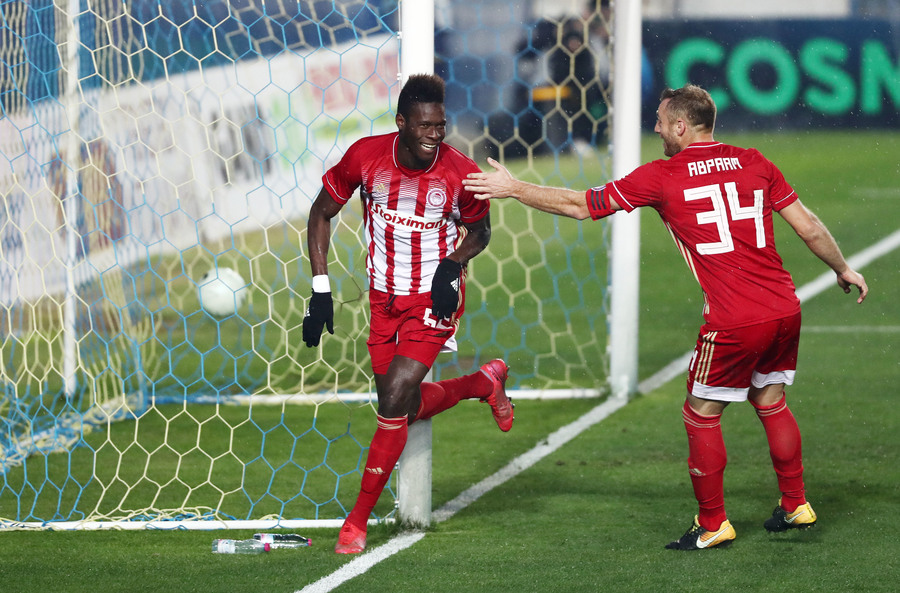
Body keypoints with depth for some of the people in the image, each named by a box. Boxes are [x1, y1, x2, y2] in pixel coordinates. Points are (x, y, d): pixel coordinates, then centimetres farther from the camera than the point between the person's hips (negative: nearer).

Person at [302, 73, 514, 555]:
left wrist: (452, 263, -18)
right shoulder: (366, 156, -14)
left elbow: (479, 231, 4)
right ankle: (486, 382, 41)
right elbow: (322, 212, 0)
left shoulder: (461, 174, -18)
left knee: (393, 402, -15)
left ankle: (358, 520, -1)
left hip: (434, 298, -4)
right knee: (405, 409, 12)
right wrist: (320, 290, -6)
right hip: (383, 295, 4)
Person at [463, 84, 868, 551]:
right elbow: (809, 227, 11)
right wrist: (843, 270, 28)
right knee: (770, 401, 23)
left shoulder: (661, 177, -3)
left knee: (702, 414, 10)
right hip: (785, 310, 6)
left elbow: (582, 206, 3)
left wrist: (513, 189, 13)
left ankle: (712, 525, 15)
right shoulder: (753, 163, 9)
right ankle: (796, 506, 29)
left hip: (734, 321, -6)